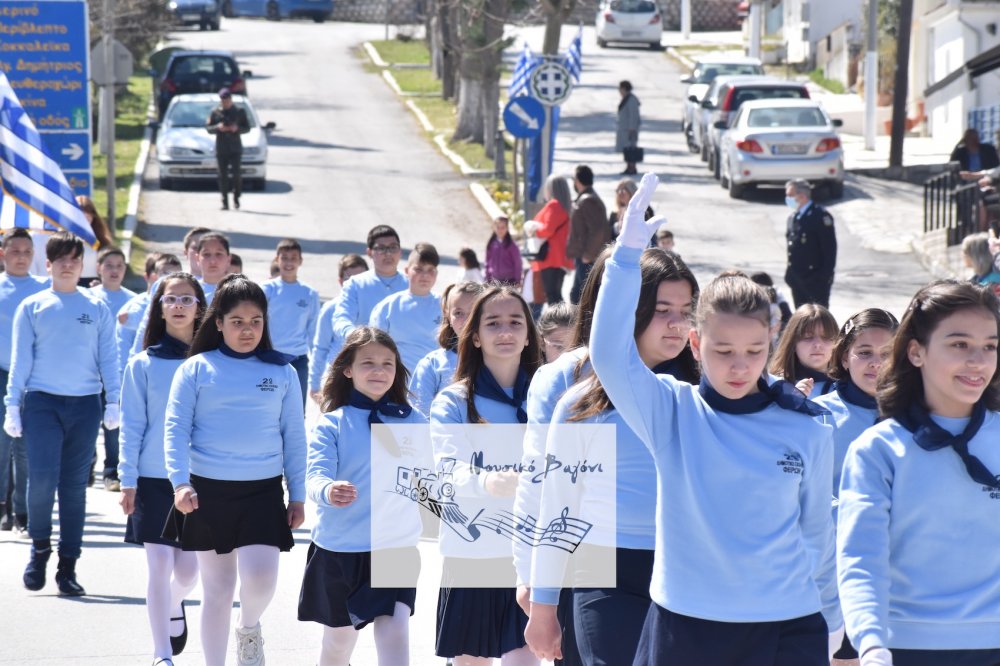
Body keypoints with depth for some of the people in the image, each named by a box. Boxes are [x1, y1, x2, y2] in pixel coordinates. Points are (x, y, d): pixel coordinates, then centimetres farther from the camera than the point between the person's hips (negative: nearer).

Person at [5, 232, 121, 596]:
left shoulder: (96, 308, 9)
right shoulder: (32, 307, 7)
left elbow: (108, 358, 8)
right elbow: (20, 359, 5)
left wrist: (114, 402, -1)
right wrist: (12, 405, -1)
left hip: (85, 404, 1)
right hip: (42, 402, -1)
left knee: (75, 486, 3)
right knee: (42, 477, -15)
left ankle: (68, 567, 9)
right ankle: (40, 546, 9)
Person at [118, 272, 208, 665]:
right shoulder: (143, 365, 1)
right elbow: (131, 426, 2)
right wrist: (128, 480, -4)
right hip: (154, 480, -1)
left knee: (188, 568, 3)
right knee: (159, 565, -4)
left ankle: (174, 606, 38)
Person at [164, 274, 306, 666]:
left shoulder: (281, 373, 5)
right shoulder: (196, 369, 0)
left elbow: (294, 436, 9)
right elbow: (176, 428, -3)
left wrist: (298, 495, 7)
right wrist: (180, 482, -15)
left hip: (264, 490, 0)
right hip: (208, 490, 0)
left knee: (260, 576, -16)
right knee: (217, 588, 6)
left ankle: (249, 628, 17)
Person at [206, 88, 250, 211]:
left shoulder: (239, 111, 6)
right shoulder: (215, 112, 7)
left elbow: (247, 127, 6)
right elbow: (208, 128, 7)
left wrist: (237, 128, -14)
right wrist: (218, 128, -13)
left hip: (235, 149, -1)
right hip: (221, 149, 1)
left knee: (236, 174, -11)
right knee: (223, 176, -2)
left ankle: (236, 198, 7)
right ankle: (225, 202, 1)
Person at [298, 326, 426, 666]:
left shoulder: (413, 422, 3)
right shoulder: (332, 424, -5)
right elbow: (316, 475, -18)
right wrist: (328, 491, -41)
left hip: (397, 550, 1)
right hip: (340, 550, -1)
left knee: (394, 632, -15)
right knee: (339, 637, 15)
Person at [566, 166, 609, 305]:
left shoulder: (588, 201, -15)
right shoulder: (583, 199, 17)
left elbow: (598, 231, -24)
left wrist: (587, 255, -19)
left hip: (588, 261, -11)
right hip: (584, 259, 11)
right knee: (576, 294, 15)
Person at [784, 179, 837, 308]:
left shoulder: (821, 216, -12)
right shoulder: (793, 218, 13)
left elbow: (830, 248, -15)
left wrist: (825, 276, -18)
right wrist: (790, 273, 12)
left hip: (816, 278, -8)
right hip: (797, 278, 8)